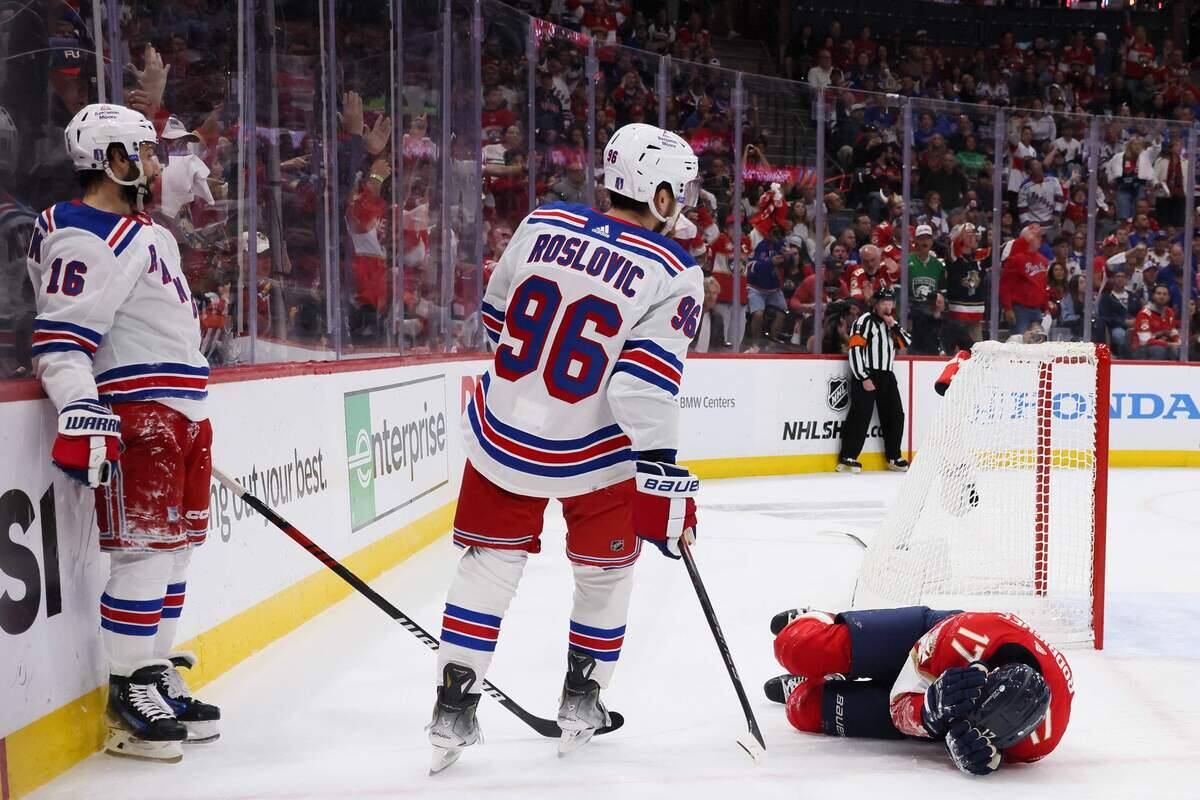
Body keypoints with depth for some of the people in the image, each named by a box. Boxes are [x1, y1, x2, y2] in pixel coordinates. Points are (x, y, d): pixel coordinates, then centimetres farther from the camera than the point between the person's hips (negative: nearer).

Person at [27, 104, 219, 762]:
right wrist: (81, 413, -30)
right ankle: (127, 696, 0)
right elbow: (59, 339, -19)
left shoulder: (145, 232, 22)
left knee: (174, 548, 13)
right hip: (134, 417, -10)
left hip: (181, 415, 10)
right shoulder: (86, 239, -11)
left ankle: (156, 679, 23)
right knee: (143, 553, -9)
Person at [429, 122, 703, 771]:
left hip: (501, 432, 3)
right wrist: (664, 489, -18)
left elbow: (496, 316, 8)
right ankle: (580, 706, 31)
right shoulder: (672, 274, -16)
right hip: (591, 452, -3)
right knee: (604, 570, 20)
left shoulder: (543, 224, -3)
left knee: (492, 562, 15)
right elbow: (646, 386, -23)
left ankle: (453, 712, 13)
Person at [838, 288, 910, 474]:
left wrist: (894, 325, -6)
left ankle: (894, 457, 19)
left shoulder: (891, 324, 17)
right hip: (866, 376, -8)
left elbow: (907, 343, 7)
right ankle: (847, 458, -11)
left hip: (886, 376, 8)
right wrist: (864, 378, -19)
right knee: (861, 415, -12)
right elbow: (855, 350, -16)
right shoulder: (865, 321, -8)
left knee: (896, 415, 8)